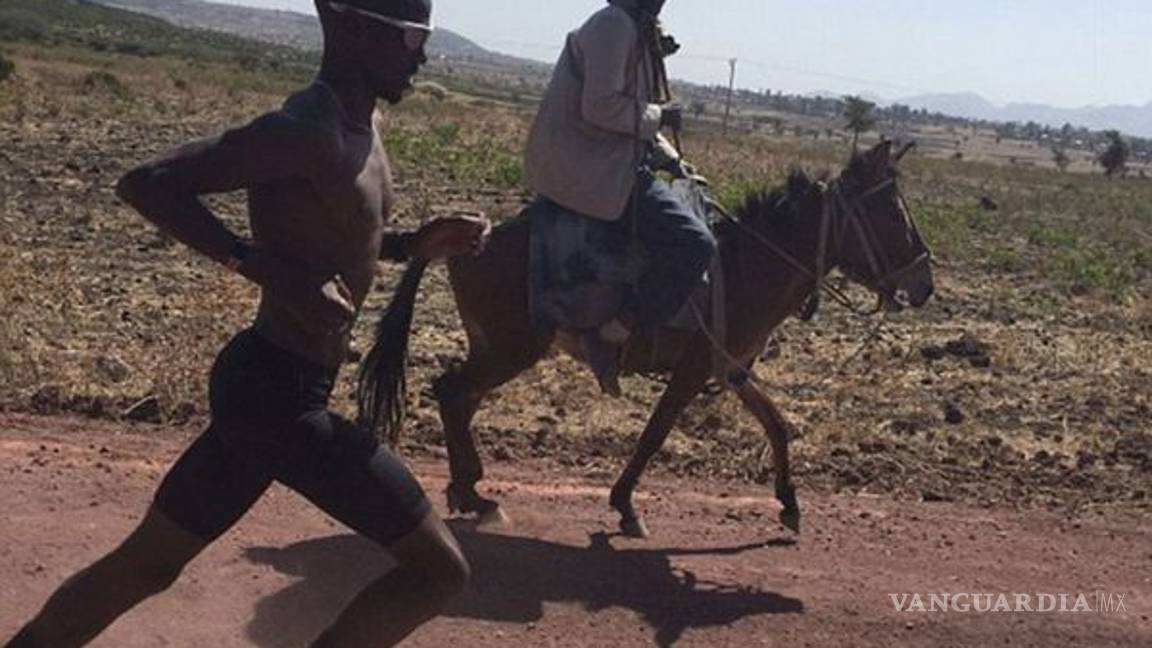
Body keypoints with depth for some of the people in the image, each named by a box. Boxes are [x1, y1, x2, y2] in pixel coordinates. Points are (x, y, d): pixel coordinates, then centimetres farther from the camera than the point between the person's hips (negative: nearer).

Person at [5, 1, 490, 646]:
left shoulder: (360, 126, 9)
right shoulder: (304, 132, -20)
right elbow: (147, 183, -24)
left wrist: (414, 243, 7)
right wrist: (274, 274, -30)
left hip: (264, 387, 9)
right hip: (276, 394, -9)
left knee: (144, 567, 20)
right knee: (440, 567, -3)